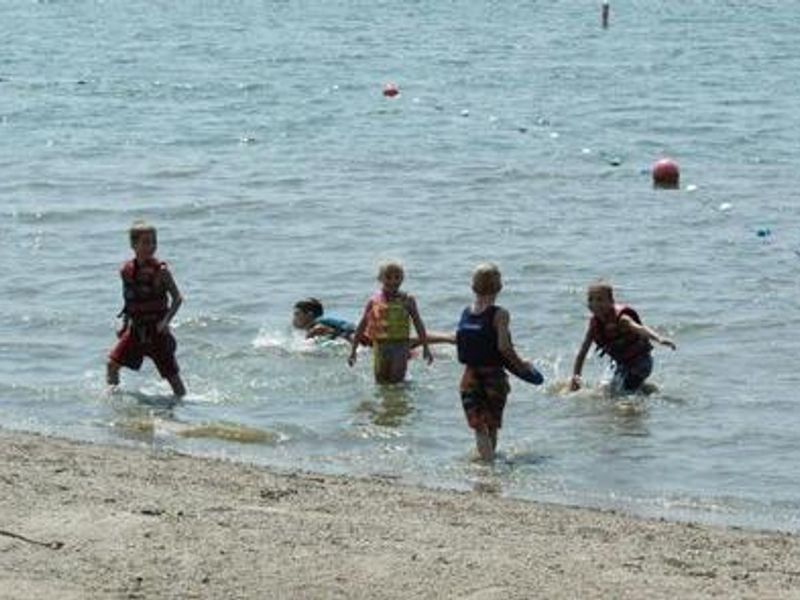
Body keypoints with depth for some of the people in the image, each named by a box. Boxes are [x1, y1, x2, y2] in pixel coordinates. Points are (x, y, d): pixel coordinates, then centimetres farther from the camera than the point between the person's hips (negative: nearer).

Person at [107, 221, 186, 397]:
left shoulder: (160, 271, -13)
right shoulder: (126, 271, -1)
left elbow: (177, 298, -10)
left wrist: (166, 320, -22)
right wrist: (124, 323, 10)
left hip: (157, 332, -3)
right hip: (135, 330, 3)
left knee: (172, 375, 1)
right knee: (112, 364, -6)